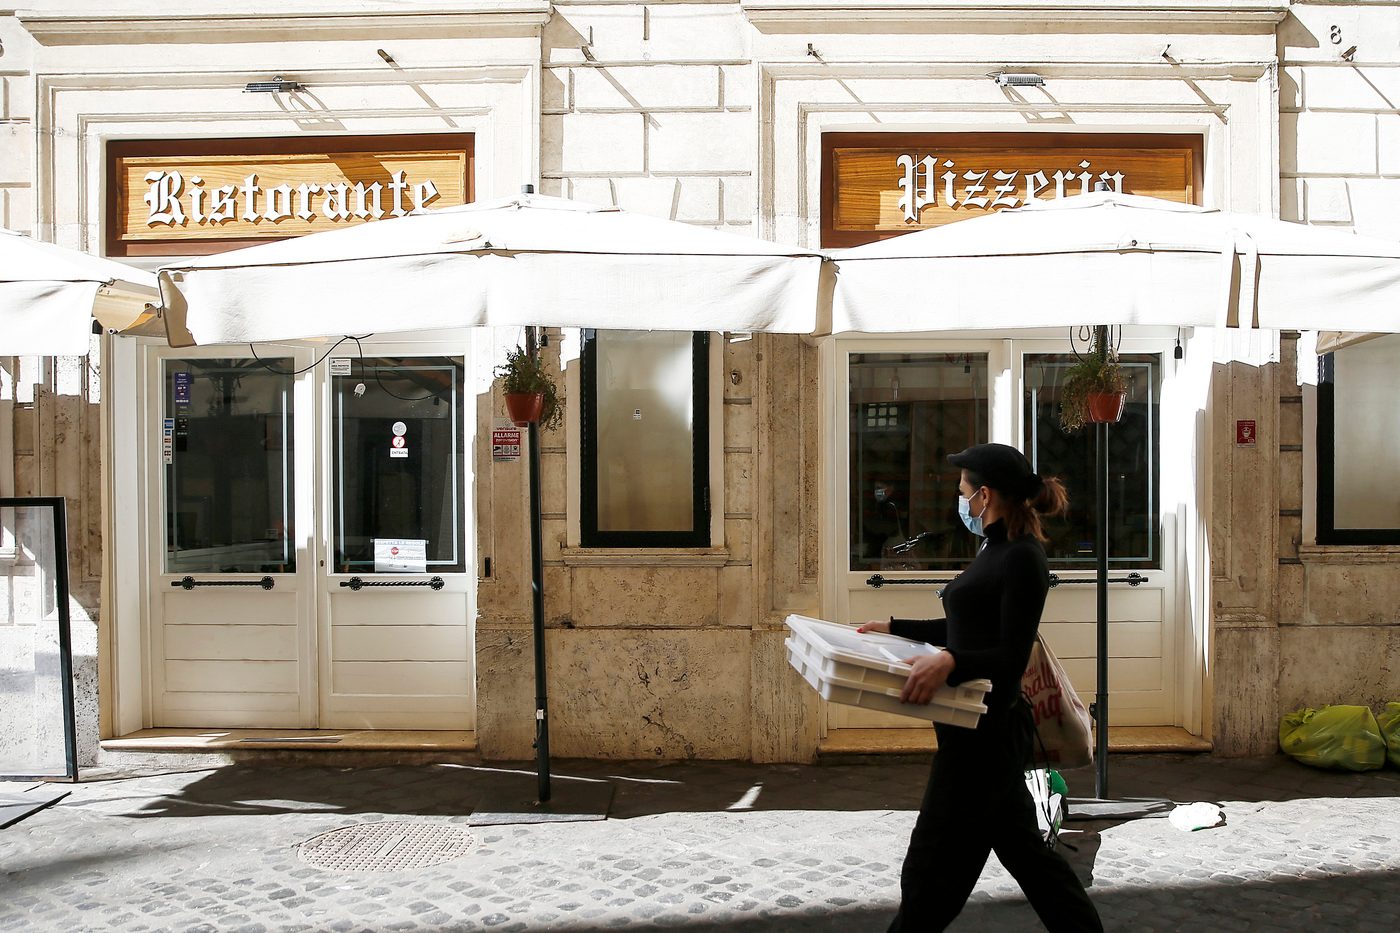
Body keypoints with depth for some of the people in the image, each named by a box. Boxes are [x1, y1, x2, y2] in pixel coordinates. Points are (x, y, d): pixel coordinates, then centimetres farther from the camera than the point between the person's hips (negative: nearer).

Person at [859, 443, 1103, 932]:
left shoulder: (1021, 558, -17)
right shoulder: (996, 550, 13)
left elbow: (1011, 657, -21)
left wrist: (950, 662, -38)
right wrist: (895, 627, 23)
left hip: (986, 730, -10)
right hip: (982, 728, 10)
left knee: (932, 868, -1)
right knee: (1021, 844, 20)